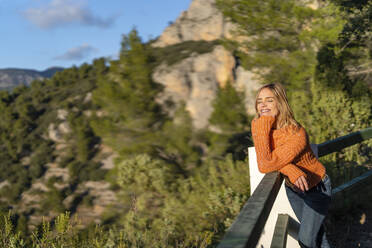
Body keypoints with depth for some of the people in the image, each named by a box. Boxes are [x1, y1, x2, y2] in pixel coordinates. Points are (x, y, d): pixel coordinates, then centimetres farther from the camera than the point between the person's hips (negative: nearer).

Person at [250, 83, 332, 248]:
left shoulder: (297, 135, -36)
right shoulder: (258, 124, -17)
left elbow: (265, 166, -40)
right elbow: (267, 158, -16)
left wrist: (261, 128, -41)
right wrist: (290, 169, -36)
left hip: (316, 189, -5)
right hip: (292, 187, 5)